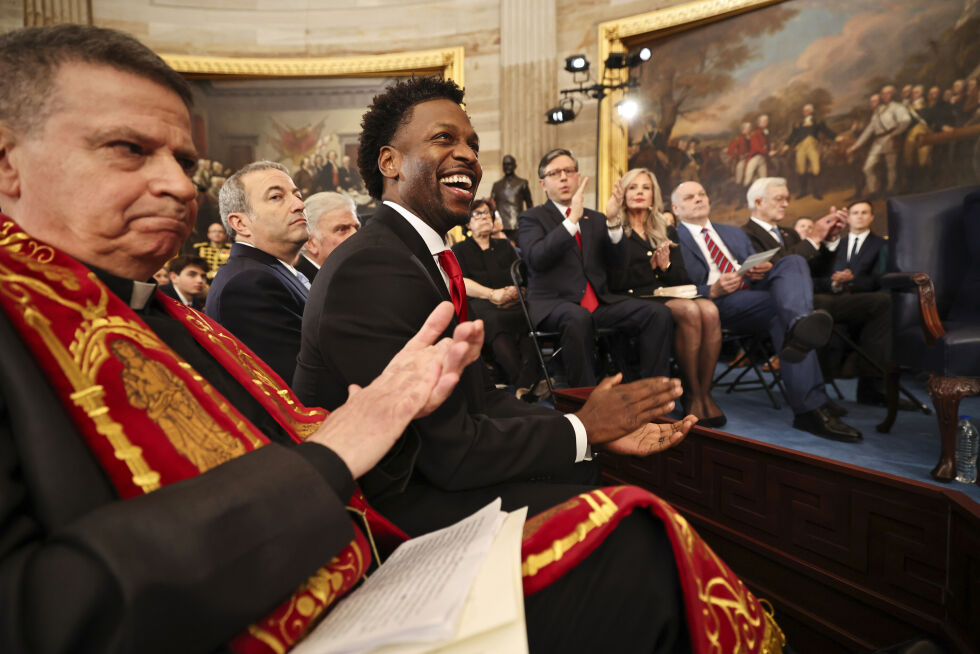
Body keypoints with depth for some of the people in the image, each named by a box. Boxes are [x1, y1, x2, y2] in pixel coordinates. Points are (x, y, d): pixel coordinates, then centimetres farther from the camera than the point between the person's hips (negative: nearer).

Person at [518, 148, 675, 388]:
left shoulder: (595, 219, 20)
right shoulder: (533, 218, 7)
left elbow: (616, 262, 8)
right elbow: (536, 258, -14)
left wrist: (613, 221, -7)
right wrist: (572, 219, -19)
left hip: (600, 301, 5)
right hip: (553, 303, -5)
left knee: (658, 313, -17)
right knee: (578, 318, -39)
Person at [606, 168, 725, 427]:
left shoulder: (667, 232, 24)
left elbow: (682, 278, 15)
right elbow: (617, 282, -7)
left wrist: (666, 266, -4)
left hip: (670, 294, 5)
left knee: (709, 310, -28)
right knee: (689, 311, -32)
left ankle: (705, 393, -22)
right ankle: (693, 395, -22)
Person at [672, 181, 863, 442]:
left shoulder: (734, 232, 33)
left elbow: (757, 266, 27)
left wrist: (765, 270, 0)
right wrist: (713, 290, -20)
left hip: (757, 292, 6)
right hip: (718, 305, -6)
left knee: (793, 262, -24)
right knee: (781, 305, -33)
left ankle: (800, 324, -58)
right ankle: (809, 408, -45)